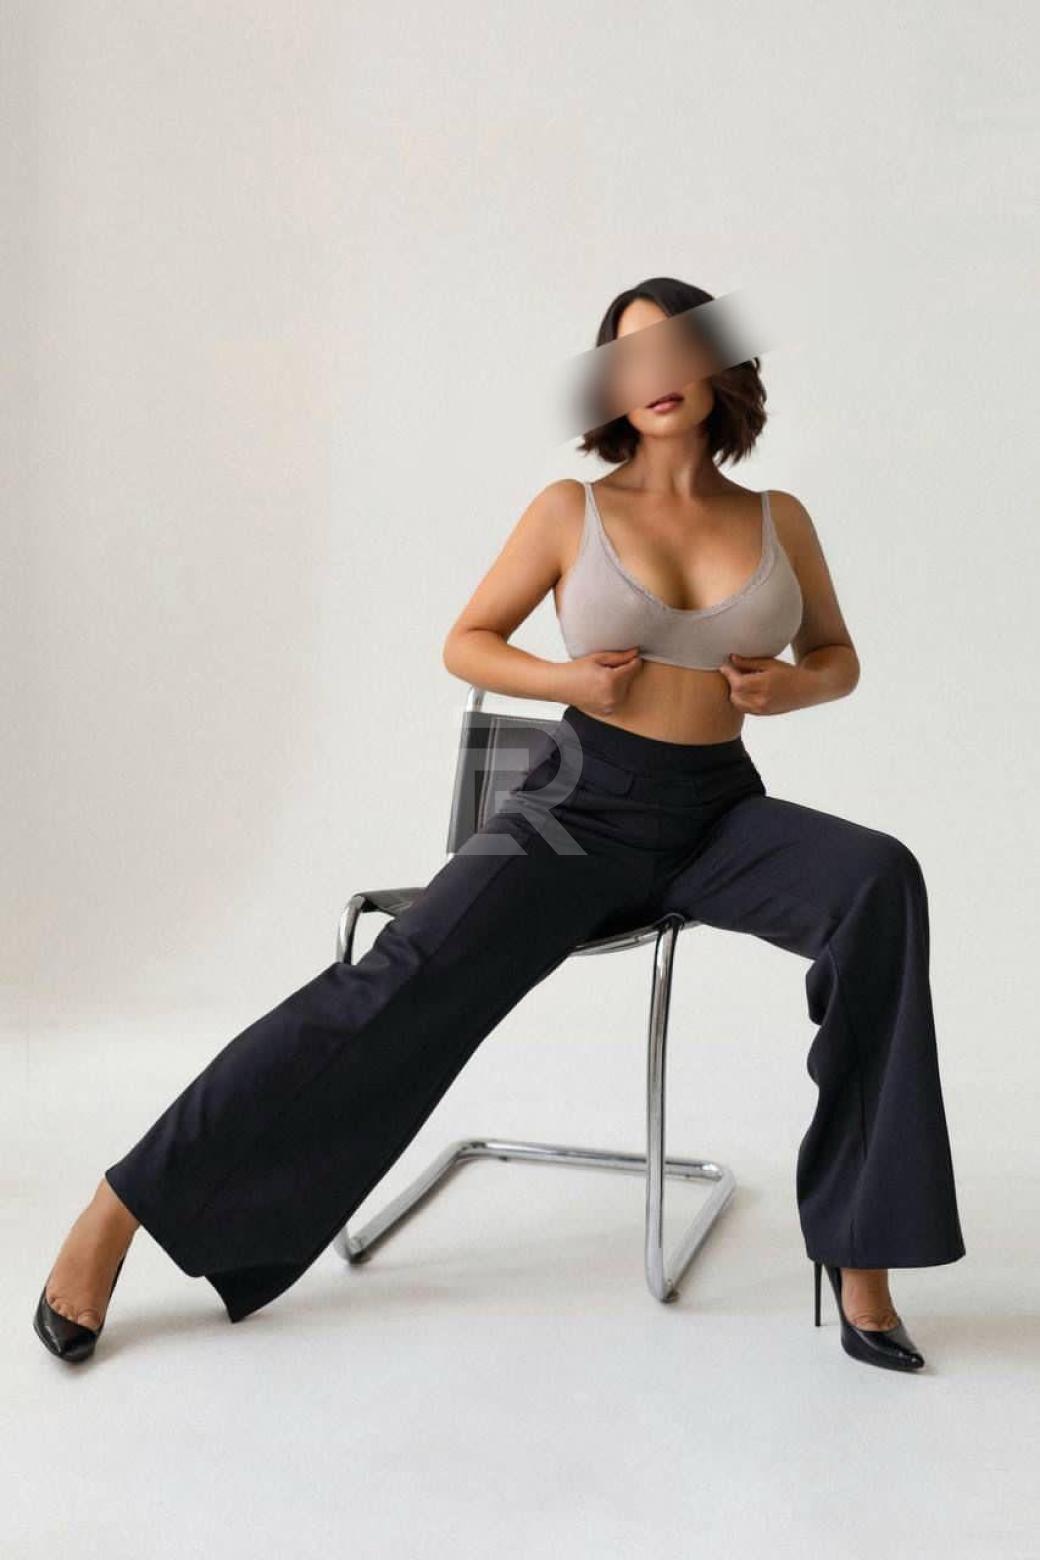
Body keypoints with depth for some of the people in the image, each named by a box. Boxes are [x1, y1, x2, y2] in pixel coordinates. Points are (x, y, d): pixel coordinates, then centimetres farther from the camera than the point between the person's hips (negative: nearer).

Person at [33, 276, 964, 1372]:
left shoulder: (780, 520, 6)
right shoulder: (570, 510, 0)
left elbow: (839, 657, 18)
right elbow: (465, 643, 7)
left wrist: (792, 686, -6)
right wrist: (569, 679, -12)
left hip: (719, 813, 2)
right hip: (583, 802, -2)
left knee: (878, 881, -29)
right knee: (401, 986, -22)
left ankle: (859, 1244, -24)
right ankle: (128, 1205, -11)